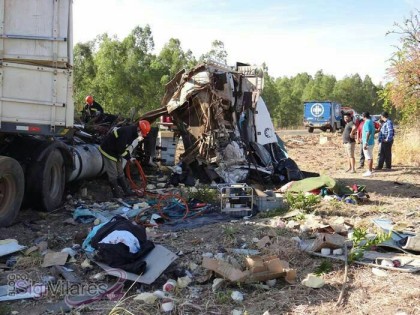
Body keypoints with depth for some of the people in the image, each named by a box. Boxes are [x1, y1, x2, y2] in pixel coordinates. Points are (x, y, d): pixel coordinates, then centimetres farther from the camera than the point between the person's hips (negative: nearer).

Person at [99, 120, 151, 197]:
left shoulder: (132, 132, 0)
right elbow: (120, 149, -30)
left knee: (120, 173, 14)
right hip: (108, 151, -10)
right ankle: (117, 194, 6)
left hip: (116, 152, 10)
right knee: (113, 175, -2)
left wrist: (129, 157, -3)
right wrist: (128, 158, -17)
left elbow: (125, 147, 9)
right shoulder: (126, 132, -31)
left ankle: (127, 191, 21)